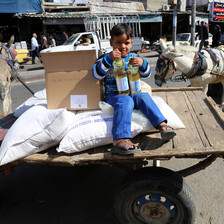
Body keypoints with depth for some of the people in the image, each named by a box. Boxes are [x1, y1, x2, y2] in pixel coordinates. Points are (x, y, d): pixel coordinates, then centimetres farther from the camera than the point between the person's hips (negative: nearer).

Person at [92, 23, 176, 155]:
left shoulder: (133, 57, 13)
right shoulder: (107, 58, 3)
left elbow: (146, 74, 6)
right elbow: (96, 74, -13)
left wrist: (142, 64, -18)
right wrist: (109, 59, -27)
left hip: (132, 92, 5)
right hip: (113, 94, -4)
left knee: (144, 96, -25)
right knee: (125, 101, -35)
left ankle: (162, 125, -29)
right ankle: (120, 140, -50)